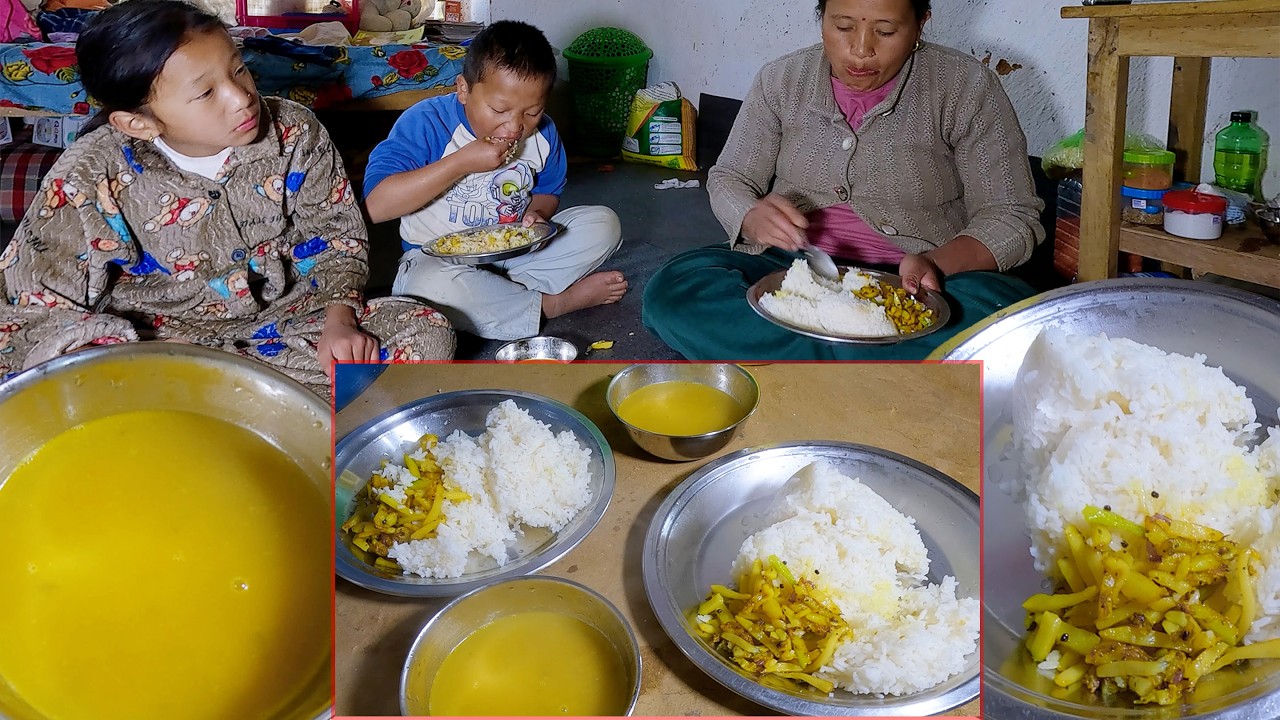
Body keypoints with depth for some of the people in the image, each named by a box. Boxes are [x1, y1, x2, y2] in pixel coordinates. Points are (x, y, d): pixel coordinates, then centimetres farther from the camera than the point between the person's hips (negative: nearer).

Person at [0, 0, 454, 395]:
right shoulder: (90, 178, -16)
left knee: (427, 333, -16)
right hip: (159, 339, -2)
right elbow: (41, 307, -10)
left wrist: (339, 318, -15)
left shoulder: (293, 132, -10)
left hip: (284, 316, 3)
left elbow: (335, 233, 3)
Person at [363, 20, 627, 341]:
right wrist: (462, 162, -30)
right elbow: (376, 206, -29)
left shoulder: (543, 133, -4)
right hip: (438, 257, -4)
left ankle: (509, 291, -18)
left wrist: (536, 213, -11)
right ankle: (554, 303, -18)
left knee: (603, 223, -7)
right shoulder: (427, 122, -19)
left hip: (517, 250, 4)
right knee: (431, 288, -39)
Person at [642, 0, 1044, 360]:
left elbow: (1013, 217, -4)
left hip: (910, 288, -2)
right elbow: (727, 180, 8)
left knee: (1003, 310, -34)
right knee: (672, 289, -25)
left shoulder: (967, 88, -3)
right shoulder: (782, 80, 5)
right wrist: (753, 219, -18)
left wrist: (936, 263, -24)